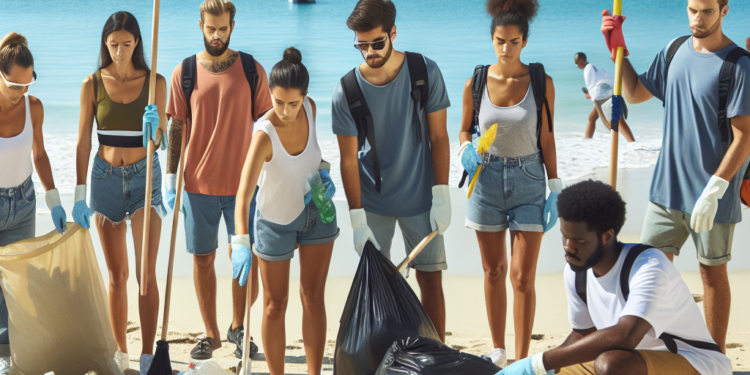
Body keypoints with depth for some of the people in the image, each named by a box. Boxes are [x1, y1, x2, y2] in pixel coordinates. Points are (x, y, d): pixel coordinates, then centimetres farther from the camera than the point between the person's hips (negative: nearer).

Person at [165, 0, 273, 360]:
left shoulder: (252, 70, 0)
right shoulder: (184, 73, 1)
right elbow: (177, 129, 4)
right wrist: (170, 177, -1)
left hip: (242, 183, 0)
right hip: (198, 183, 1)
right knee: (203, 259, 8)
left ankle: (238, 327, 23)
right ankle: (211, 333, 22)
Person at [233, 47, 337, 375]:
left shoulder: (310, 108, -18)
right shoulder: (264, 134, -33)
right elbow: (243, 193, -45)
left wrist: (322, 172, -7)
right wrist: (241, 242, -56)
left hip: (317, 211, 5)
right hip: (276, 220, -4)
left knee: (313, 298, 9)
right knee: (275, 305, 7)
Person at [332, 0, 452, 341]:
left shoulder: (425, 73, -9)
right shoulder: (346, 91, -12)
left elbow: (438, 137, -5)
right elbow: (349, 158, -10)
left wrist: (441, 197, -9)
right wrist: (357, 220, -15)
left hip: (420, 199, 0)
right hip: (372, 202, 0)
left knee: (431, 279, 3)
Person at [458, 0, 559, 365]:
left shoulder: (541, 83, -6)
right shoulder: (476, 84, -3)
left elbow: (547, 140, 0)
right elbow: (465, 130, 9)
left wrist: (555, 189, -3)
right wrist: (466, 150, -13)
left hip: (528, 182, -2)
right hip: (487, 181, 2)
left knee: (522, 277, -5)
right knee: (493, 271, 13)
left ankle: (522, 360, 4)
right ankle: (498, 349, 27)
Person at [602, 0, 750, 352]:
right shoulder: (675, 50, 6)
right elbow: (635, 93, 18)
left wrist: (714, 191, -20)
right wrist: (618, 49, 8)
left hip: (711, 194, -6)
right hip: (667, 186, 6)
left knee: (712, 273, 6)